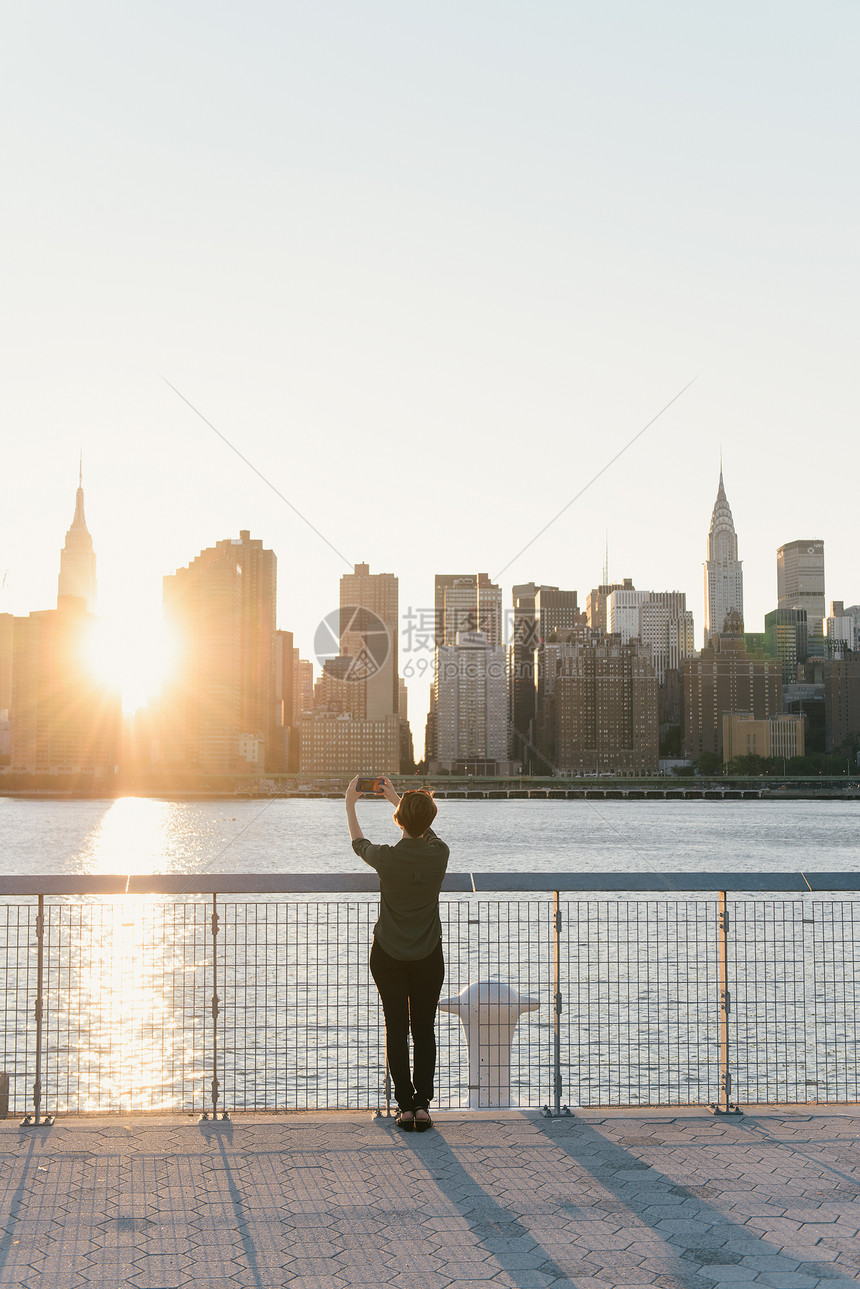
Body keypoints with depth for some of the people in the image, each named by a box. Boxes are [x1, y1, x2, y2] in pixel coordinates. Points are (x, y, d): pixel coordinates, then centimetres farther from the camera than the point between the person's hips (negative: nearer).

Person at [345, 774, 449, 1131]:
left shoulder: (386, 858, -17)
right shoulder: (439, 854, -11)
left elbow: (359, 844, 7)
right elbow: (425, 832, 14)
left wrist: (350, 805, 23)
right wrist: (396, 797, 27)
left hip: (388, 955, -1)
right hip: (428, 955, 2)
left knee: (396, 1030, 5)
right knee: (424, 1030, 8)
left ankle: (405, 1106, 5)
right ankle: (422, 1105, 5)